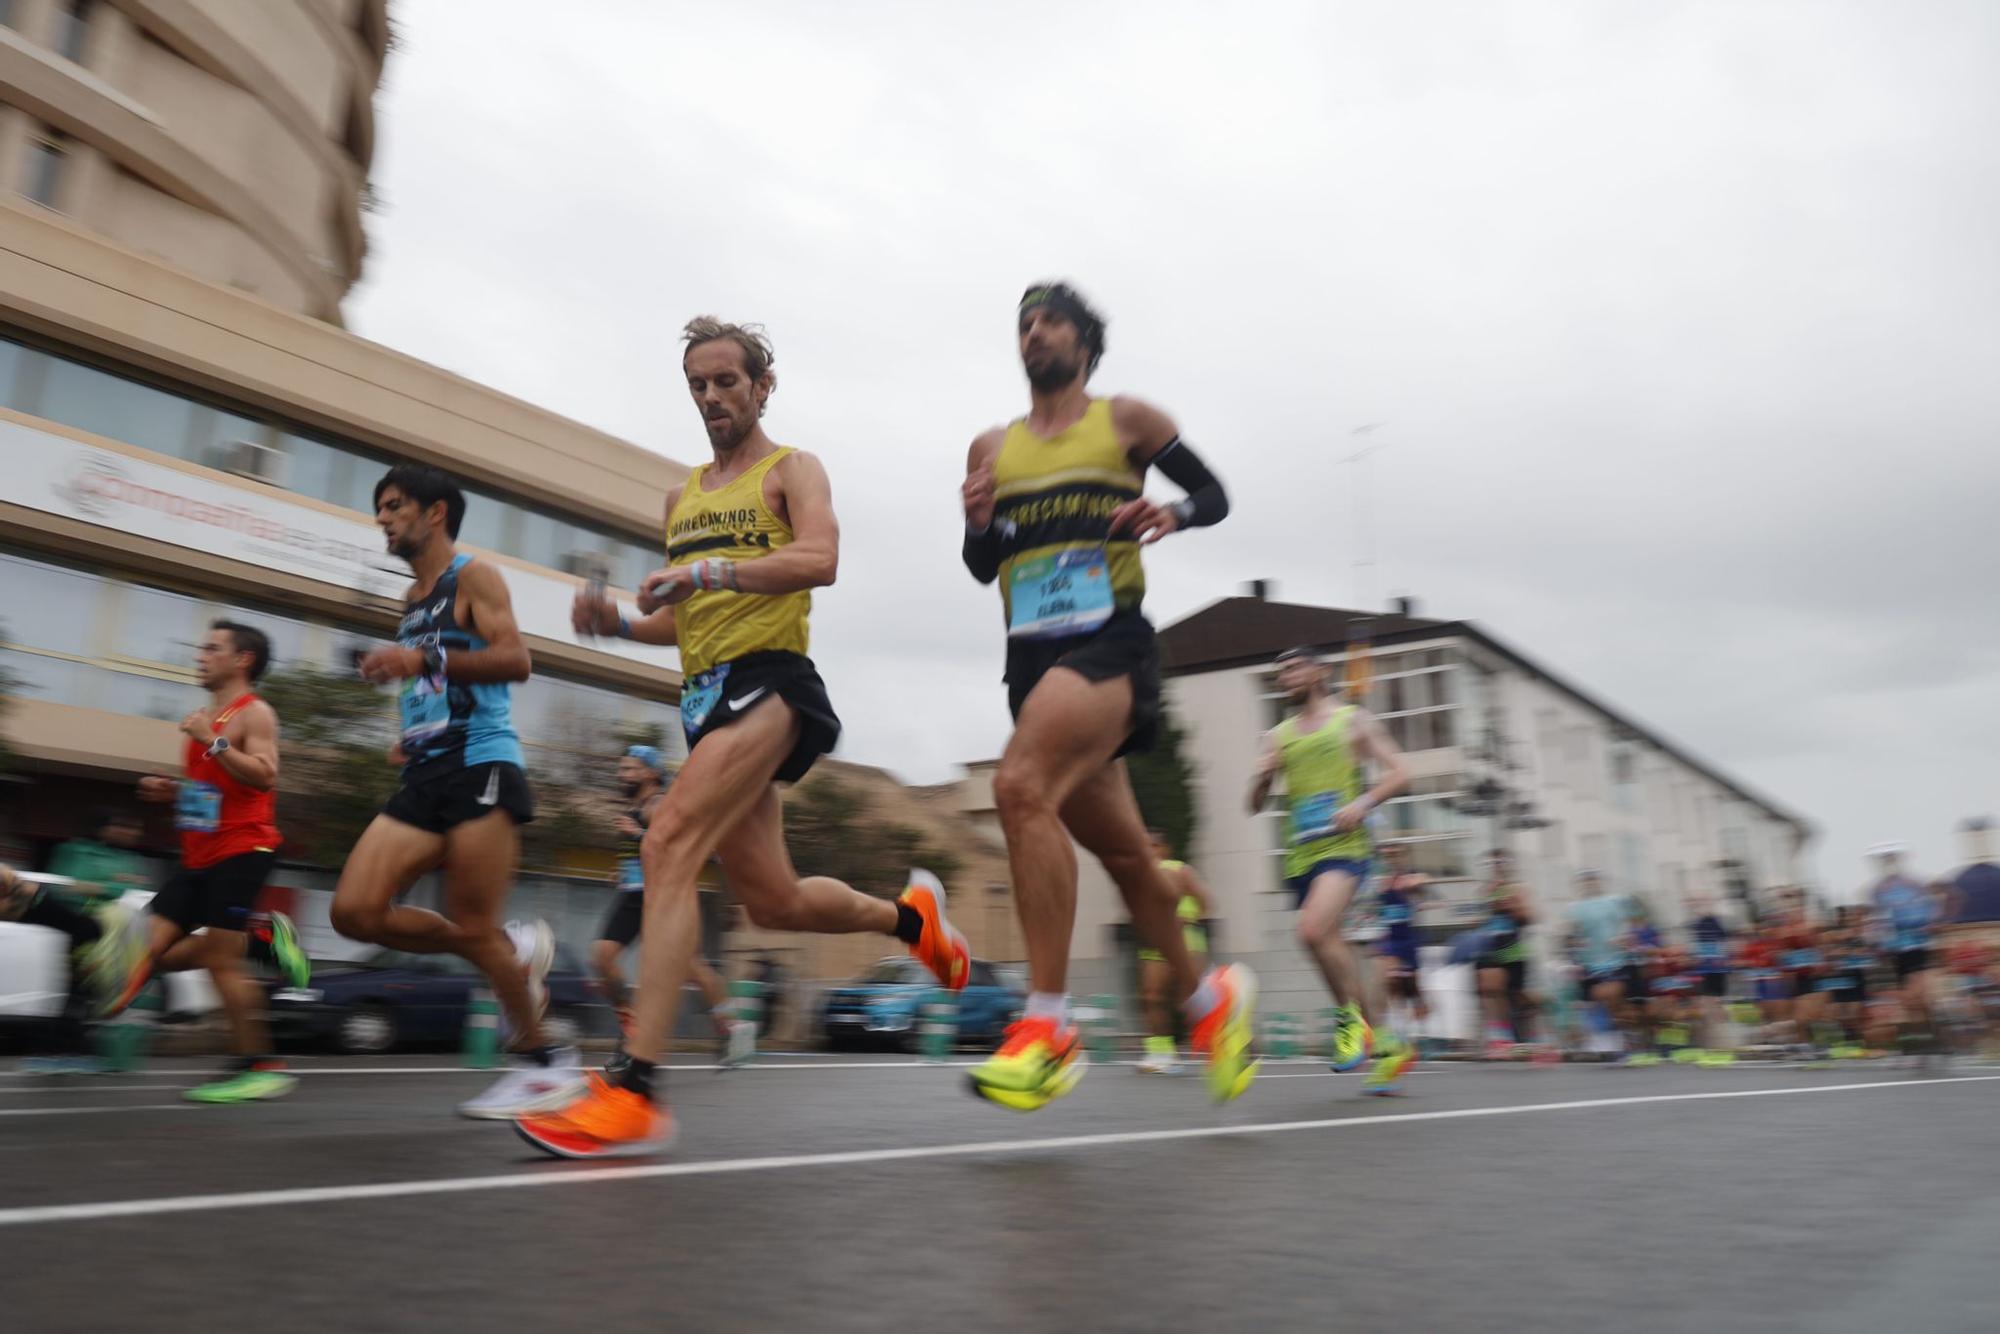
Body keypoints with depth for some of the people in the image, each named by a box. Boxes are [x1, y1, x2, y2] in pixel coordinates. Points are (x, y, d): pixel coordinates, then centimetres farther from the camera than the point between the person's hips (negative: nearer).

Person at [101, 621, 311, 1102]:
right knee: (150, 953, 2)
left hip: (242, 850, -9)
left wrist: (213, 741, -22)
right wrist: (172, 790, 12)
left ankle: (261, 1066, 1)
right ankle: (261, 935, 11)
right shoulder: (203, 718, 18)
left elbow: (264, 777, -22)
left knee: (219, 959, -9)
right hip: (200, 855, 9)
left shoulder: (254, 713, -8)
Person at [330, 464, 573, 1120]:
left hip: (480, 765, -8)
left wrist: (424, 658, -26)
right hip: (426, 774, 8)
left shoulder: (473, 575, -2)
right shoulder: (413, 598, 23)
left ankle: (546, 1063, 11)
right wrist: (414, 734, 19)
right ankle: (513, 951, 11)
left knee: (473, 929, -6)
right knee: (355, 911, -4)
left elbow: (515, 659, -17)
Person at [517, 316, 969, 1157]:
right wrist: (617, 621, 7)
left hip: (768, 683, -8)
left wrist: (711, 569, -28)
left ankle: (635, 1092, -25)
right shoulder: (682, 495, 23)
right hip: (707, 695, 8)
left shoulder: (792, 469, 3)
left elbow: (819, 559, -18)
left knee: (668, 843, -26)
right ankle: (909, 915, 38)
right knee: (774, 901, 11)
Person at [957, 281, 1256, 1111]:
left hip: (1110, 642, -5)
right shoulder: (991, 448, 18)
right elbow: (981, 567, 20)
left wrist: (1172, 515, -9)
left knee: (1021, 786, -29)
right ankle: (1209, 997, 32)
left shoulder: (1126, 420, 8)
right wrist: (978, 522, -2)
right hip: (1032, 653, 5)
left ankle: (1048, 1027, -25)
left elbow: (1215, 495, 13)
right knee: (1119, 849, 10)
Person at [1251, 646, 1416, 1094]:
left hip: (1344, 847, -6)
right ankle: (1386, 1043, 20)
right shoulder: (1278, 736, 17)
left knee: (1313, 930, -27)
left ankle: (1350, 1018, -4)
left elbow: (1398, 773, 3)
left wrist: (1364, 802, -14)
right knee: (1332, 945, 7)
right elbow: (1255, 805, 17)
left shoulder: (1353, 720, 6)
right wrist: (1262, 776, -4)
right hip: (1300, 855, 6)